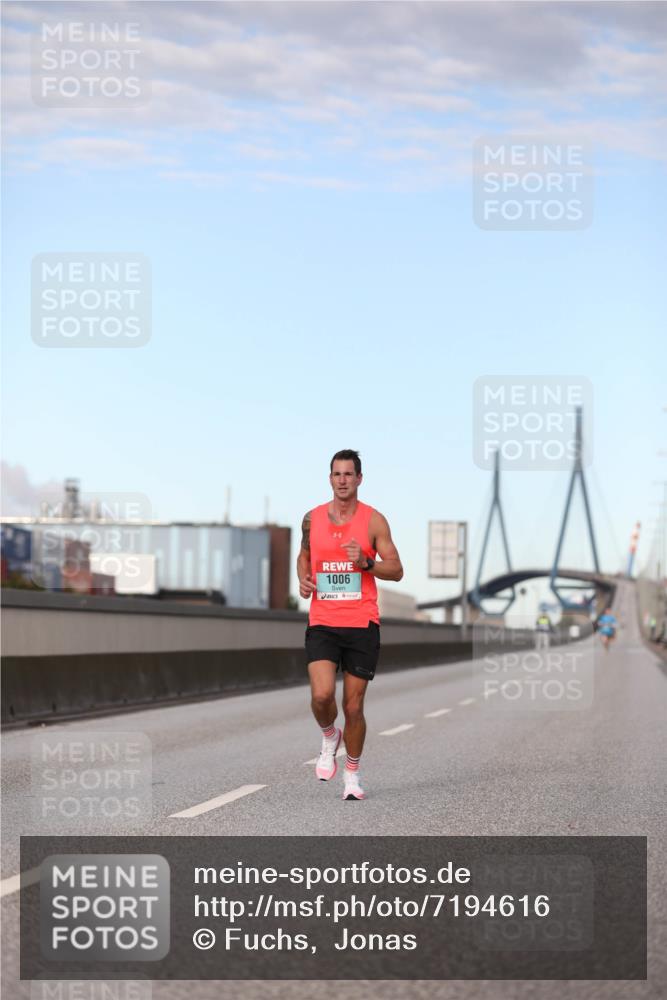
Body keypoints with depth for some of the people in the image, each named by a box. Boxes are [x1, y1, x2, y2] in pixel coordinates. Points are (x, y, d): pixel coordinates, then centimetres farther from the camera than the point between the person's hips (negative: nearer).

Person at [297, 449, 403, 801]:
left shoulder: (374, 520, -1)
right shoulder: (312, 518, 6)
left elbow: (396, 570, 0)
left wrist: (365, 562, -18)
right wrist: (303, 579, 3)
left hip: (362, 625, -1)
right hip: (322, 624, 1)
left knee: (353, 707, 3)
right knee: (321, 695, -19)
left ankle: (352, 773, 23)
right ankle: (329, 736, 15)